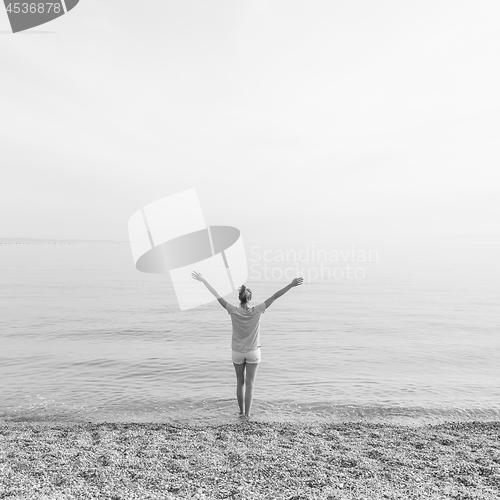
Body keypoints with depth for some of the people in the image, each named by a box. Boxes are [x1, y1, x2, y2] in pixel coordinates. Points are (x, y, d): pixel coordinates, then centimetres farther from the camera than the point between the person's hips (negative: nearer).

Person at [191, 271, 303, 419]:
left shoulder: (234, 311, -16)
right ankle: (247, 414, 9)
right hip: (253, 352, -1)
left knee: (240, 382, 17)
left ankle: (241, 411, 27)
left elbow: (217, 296, -14)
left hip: (237, 352, 1)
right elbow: (274, 296, -20)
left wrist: (203, 280, -9)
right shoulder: (257, 311, -17)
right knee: (249, 383, 7)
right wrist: (291, 285, -21)